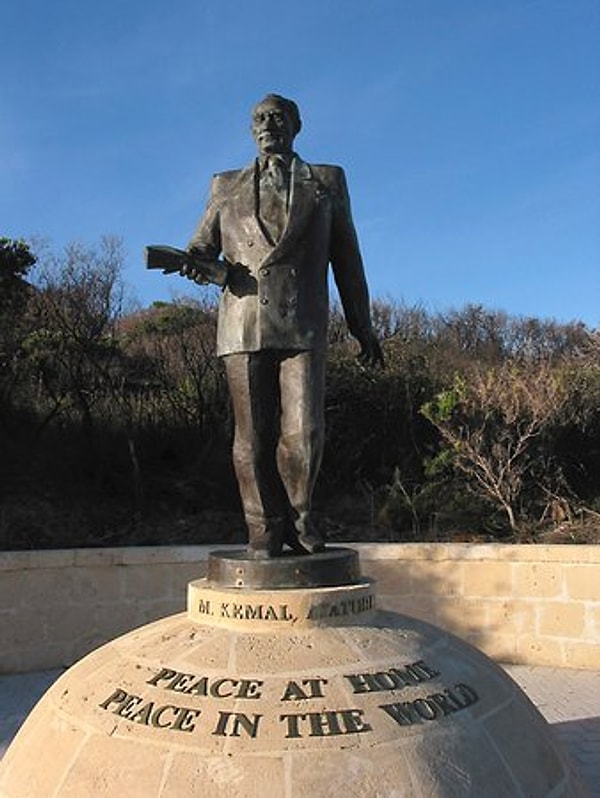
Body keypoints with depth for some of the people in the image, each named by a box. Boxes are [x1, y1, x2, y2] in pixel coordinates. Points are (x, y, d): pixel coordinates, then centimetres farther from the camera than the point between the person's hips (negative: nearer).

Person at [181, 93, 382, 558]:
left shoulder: (327, 183, 17)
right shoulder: (227, 187, 20)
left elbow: (347, 258, 16)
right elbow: (202, 247, 17)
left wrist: (363, 326, 14)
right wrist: (202, 266, -9)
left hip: (303, 326, -1)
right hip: (244, 324, 1)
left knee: (304, 434, -9)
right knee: (253, 439, 0)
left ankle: (298, 517, 15)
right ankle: (265, 530, 15)